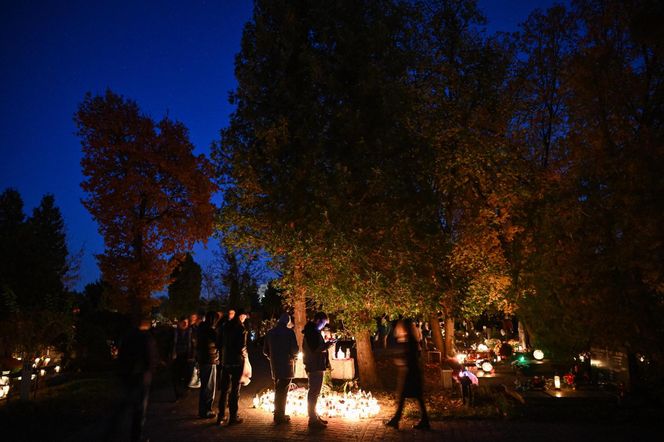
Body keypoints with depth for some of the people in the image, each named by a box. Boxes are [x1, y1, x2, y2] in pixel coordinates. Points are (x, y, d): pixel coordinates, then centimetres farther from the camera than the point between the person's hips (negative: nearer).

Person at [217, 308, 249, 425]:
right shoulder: (240, 328, -14)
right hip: (237, 361, -6)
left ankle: (221, 416, 20)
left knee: (224, 389, 13)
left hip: (225, 361, 6)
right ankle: (233, 417, 10)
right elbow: (242, 346, -20)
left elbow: (221, 343, 8)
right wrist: (245, 355, -1)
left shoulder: (226, 326, 5)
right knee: (235, 390, 3)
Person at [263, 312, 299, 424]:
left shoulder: (270, 333, 6)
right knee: (283, 390, 2)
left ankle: (278, 414, 26)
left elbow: (265, 351, 9)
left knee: (278, 390, 18)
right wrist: (293, 356, 8)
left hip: (275, 365, 5)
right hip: (286, 365, -5)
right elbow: (295, 349, -13)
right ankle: (280, 416, 5)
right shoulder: (289, 332, -10)